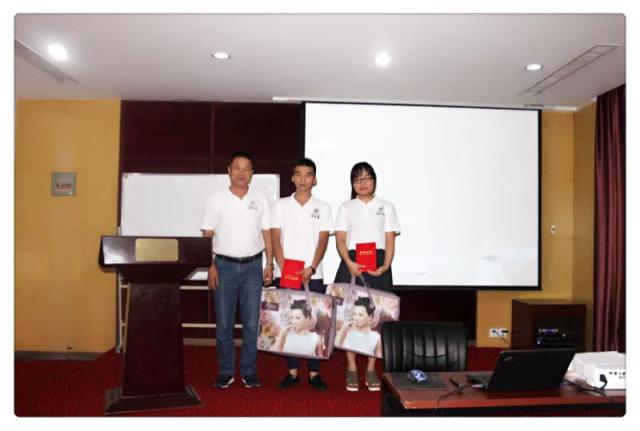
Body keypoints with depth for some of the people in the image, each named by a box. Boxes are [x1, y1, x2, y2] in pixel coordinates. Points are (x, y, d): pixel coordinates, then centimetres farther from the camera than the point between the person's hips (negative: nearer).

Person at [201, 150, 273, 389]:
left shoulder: (260, 200, 7)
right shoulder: (216, 199, 2)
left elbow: (267, 234, 8)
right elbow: (207, 235, 2)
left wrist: (270, 264, 1)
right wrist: (211, 266, -6)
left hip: (252, 266, 1)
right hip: (224, 265, -1)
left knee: (251, 322, 4)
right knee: (223, 322, 4)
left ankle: (249, 371, 17)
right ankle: (225, 371, 17)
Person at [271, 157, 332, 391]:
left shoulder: (322, 208, 7)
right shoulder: (280, 205, 8)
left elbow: (323, 240, 0)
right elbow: (275, 238, 2)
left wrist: (311, 268, -14)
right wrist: (283, 268, -10)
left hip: (313, 275, 0)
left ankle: (314, 372, 12)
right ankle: (292, 371, 16)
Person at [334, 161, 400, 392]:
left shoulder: (386, 207, 10)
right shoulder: (346, 208, 10)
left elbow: (390, 241, 4)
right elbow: (340, 240, 2)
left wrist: (385, 266, -11)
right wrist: (349, 263, -15)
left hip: (378, 265, 0)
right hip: (351, 264, 0)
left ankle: (371, 369, 12)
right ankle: (351, 368, 10)